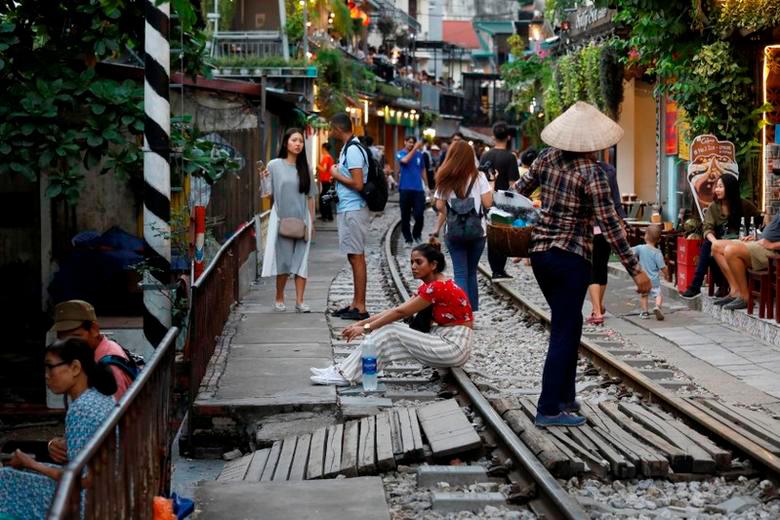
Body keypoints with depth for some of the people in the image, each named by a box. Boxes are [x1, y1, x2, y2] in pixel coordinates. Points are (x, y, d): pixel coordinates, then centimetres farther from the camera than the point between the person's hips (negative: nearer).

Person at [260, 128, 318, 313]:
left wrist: (312, 222, 10)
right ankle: (279, 298, 16)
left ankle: (299, 300, 2)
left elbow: (310, 197, 11)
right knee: (283, 259, 1)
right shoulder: (274, 166, -1)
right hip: (282, 219, -2)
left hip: (302, 220, 2)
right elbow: (268, 193, 0)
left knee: (301, 259, 0)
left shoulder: (305, 167, 8)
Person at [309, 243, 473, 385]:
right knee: (386, 330, -2)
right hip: (443, 341, 9)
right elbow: (397, 310, 10)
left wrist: (366, 328, -10)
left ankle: (346, 375, -11)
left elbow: (400, 312, -15)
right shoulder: (429, 287, 12)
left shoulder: (438, 287, -18)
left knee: (390, 333, -14)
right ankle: (343, 370, -4)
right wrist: (362, 323, 3)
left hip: (454, 347, -9)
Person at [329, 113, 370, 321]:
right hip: (347, 209, 10)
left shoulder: (353, 150, -17)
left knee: (356, 257, -7)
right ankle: (356, 303, 21)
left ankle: (360, 307, -4)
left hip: (353, 210, -10)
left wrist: (337, 176, -10)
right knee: (354, 257, 14)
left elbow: (358, 184, -23)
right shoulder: (348, 148, 15)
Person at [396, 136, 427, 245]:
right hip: (405, 189, -1)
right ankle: (408, 238, 14)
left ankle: (417, 235, 20)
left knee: (419, 215, -4)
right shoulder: (400, 154, -2)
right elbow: (405, 160, -25)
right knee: (405, 216, 4)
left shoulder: (419, 154, 6)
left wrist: (426, 185, 15)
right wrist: (415, 149, -26)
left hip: (418, 188, 1)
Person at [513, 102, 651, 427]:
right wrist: (636, 270, -15)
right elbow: (609, 224, -18)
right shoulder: (592, 172, -15)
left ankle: (564, 397, 25)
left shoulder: (548, 157, 1)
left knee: (568, 325, 19)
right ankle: (549, 409, 1)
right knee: (564, 331, 0)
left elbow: (520, 189, 12)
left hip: (540, 251, 7)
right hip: (571, 257, -7)